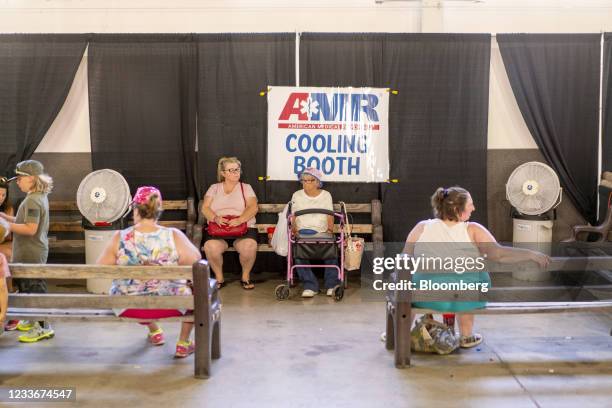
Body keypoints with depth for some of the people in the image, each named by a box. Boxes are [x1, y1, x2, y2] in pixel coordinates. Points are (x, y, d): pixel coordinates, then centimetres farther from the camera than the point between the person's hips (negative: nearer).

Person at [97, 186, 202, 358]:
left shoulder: (120, 238, -16)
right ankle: (183, 343, 33)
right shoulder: (174, 236, -18)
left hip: (127, 308, 2)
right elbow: (196, 260, -6)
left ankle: (155, 331, 54)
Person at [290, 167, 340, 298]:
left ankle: (332, 285, -30)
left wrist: (330, 228, -10)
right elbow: (293, 216, 8)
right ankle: (310, 285, -32)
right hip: (301, 232, 0)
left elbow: (330, 215, 9)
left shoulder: (326, 195, 15)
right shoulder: (297, 195, 15)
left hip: (322, 232, 0)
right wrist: (294, 228, -11)